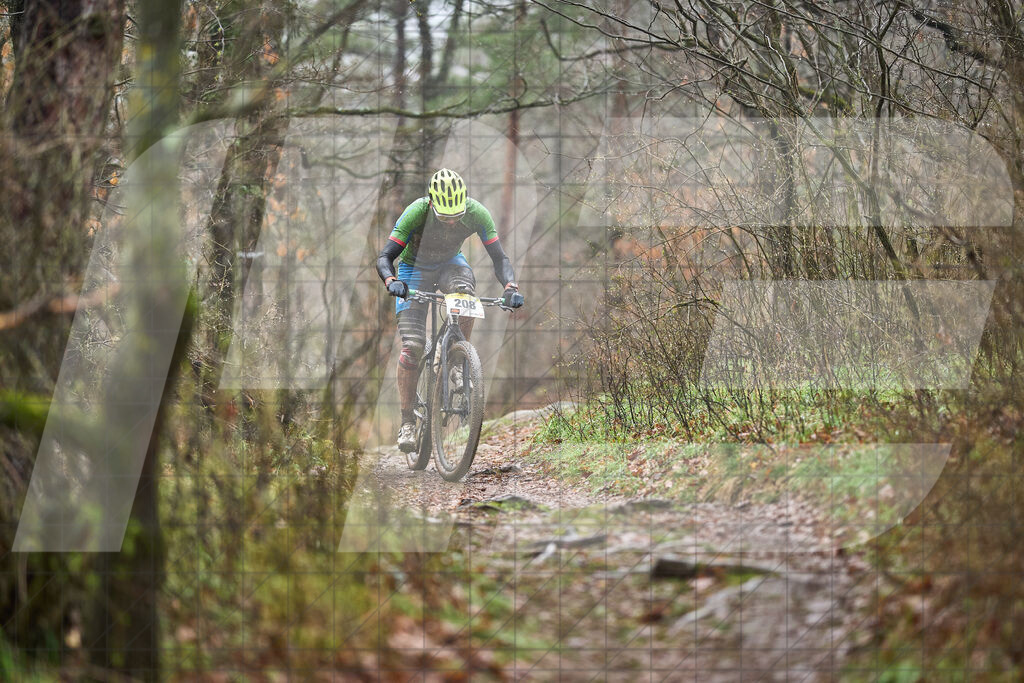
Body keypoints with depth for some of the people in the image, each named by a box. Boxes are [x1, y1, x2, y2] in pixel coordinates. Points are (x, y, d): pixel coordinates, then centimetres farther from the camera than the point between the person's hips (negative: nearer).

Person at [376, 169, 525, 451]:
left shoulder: (477, 214, -28)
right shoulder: (416, 213, -33)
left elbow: (499, 258, -23)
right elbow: (384, 258, -31)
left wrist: (511, 287, -42)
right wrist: (392, 281, -52)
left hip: (450, 263, 2)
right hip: (415, 267, -2)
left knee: (465, 291, -36)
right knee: (412, 347, -14)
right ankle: (407, 422, -4)